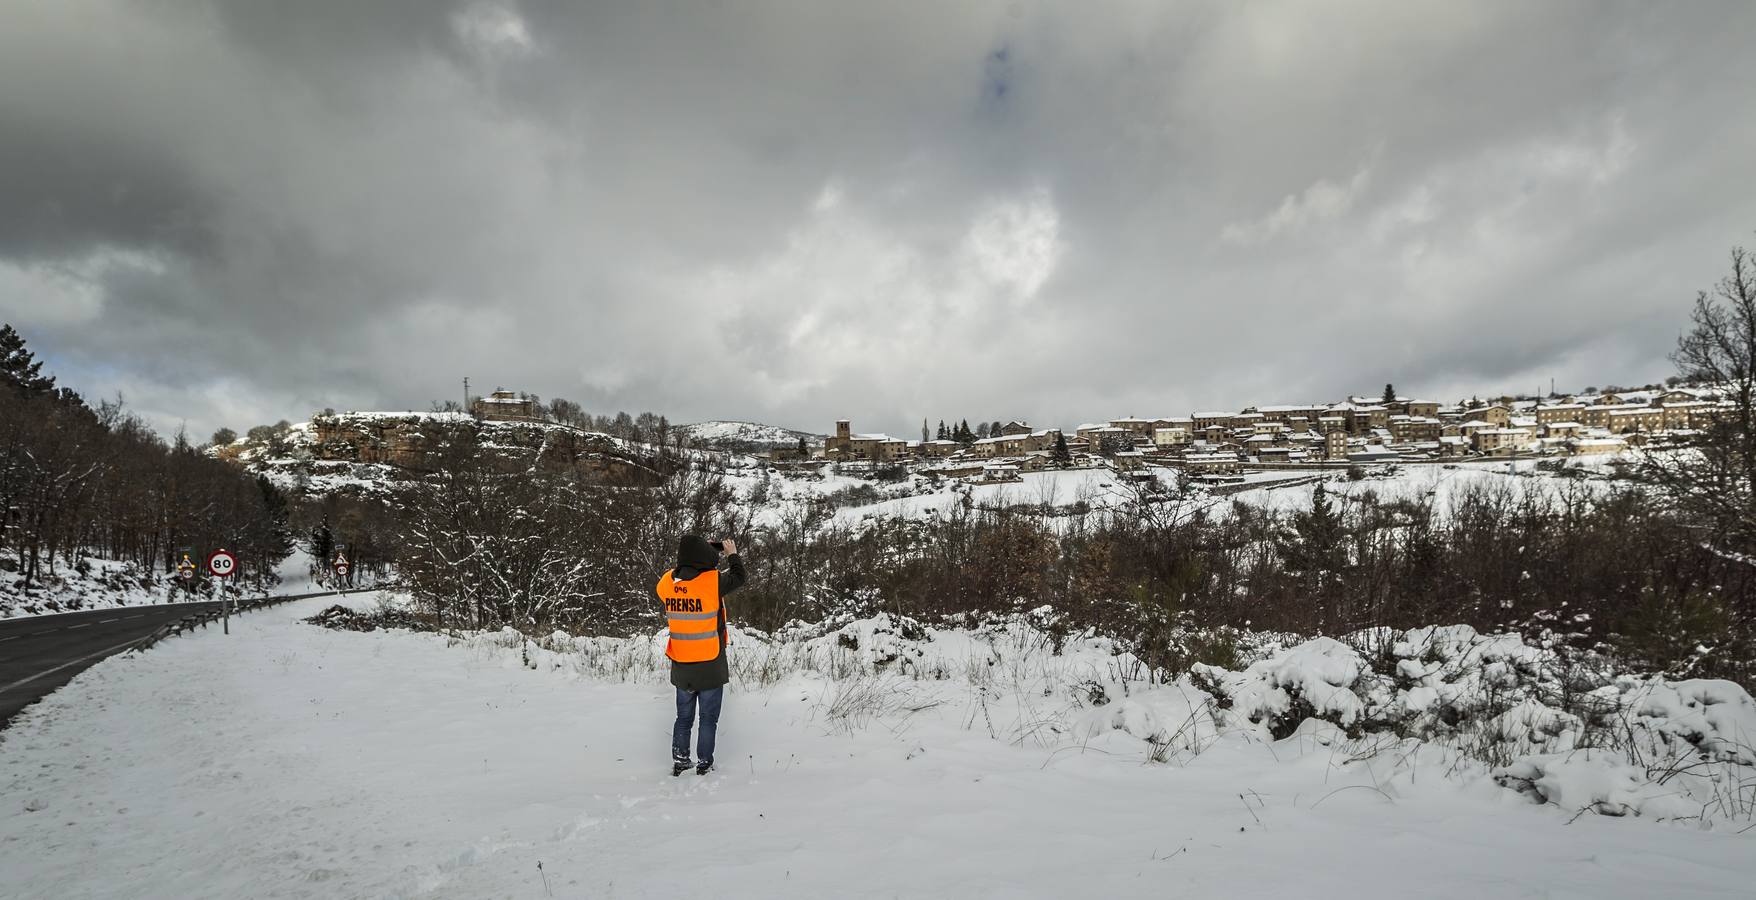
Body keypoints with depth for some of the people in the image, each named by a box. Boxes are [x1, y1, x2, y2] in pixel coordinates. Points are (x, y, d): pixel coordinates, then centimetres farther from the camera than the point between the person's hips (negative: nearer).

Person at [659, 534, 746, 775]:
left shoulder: (667, 582, -6)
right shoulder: (713, 581, -19)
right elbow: (738, 578, -2)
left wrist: (714, 557, 15)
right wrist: (733, 555, 15)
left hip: (681, 669, 4)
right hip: (710, 669, -4)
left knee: (683, 717, 20)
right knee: (708, 719, 10)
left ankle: (679, 762, 26)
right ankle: (704, 765, 16)